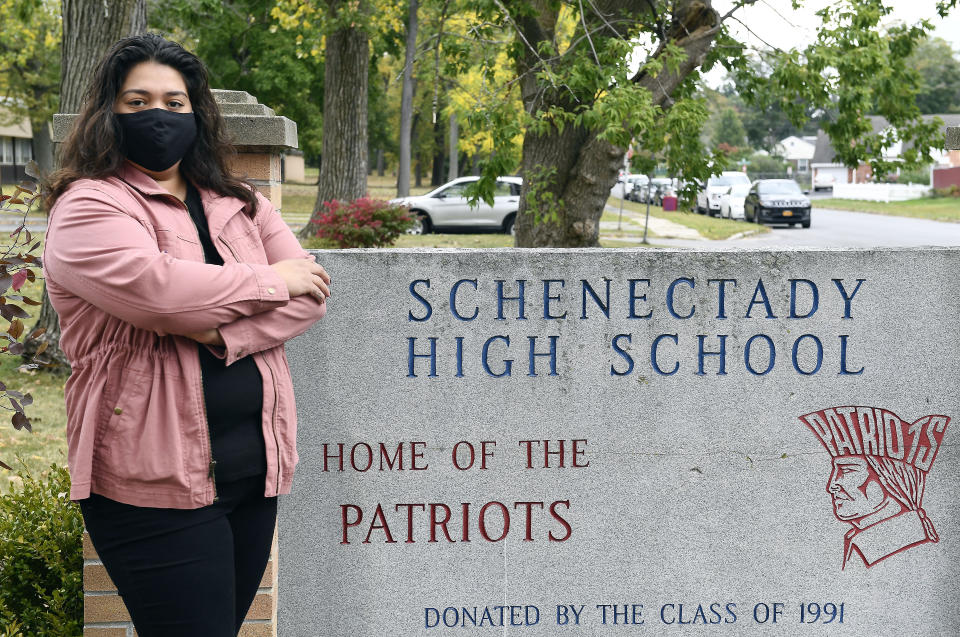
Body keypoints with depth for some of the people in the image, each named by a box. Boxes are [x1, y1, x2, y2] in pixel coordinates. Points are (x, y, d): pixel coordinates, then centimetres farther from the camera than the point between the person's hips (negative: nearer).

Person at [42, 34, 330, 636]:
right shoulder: (88, 207, -4)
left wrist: (226, 335, -15)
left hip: (256, 467, 6)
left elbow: (311, 292, 3)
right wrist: (269, 281, -9)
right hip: (157, 476, -6)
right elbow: (156, 289, -22)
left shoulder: (241, 204, 15)